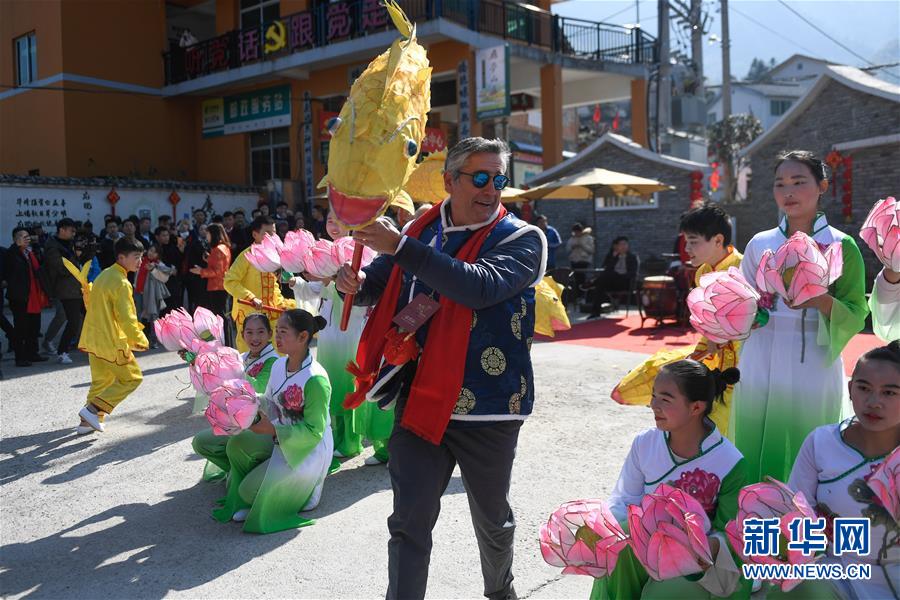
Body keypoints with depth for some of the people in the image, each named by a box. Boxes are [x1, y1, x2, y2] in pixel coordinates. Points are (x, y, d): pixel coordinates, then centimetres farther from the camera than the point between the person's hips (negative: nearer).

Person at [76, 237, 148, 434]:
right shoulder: (121, 283, -18)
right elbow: (126, 318, -21)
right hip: (112, 343, -9)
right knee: (132, 378, 3)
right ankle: (94, 409, -4)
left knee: (101, 380, 20)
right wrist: (140, 340, -10)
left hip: (93, 339, 9)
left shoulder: (104, 276, 11)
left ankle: (89, 421, 21)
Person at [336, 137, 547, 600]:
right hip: (418, 399, 2)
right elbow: (378, 289, 18)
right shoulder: (420, 231, 6)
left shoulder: (522, 239, -7)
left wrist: (400, 248, -30)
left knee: (492, 519, 19)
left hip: (486, 405, -2)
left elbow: (481, 286, -27)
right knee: (409, 523, 4)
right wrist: (356, 284, -7)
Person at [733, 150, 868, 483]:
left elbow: (856, 315, -3)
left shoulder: (841, 246, 0)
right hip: (761, 366, 3)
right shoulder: (760, 244, 9)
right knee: (756, 454, 6)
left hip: (813, 366, -3)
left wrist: (821, 300, -21)